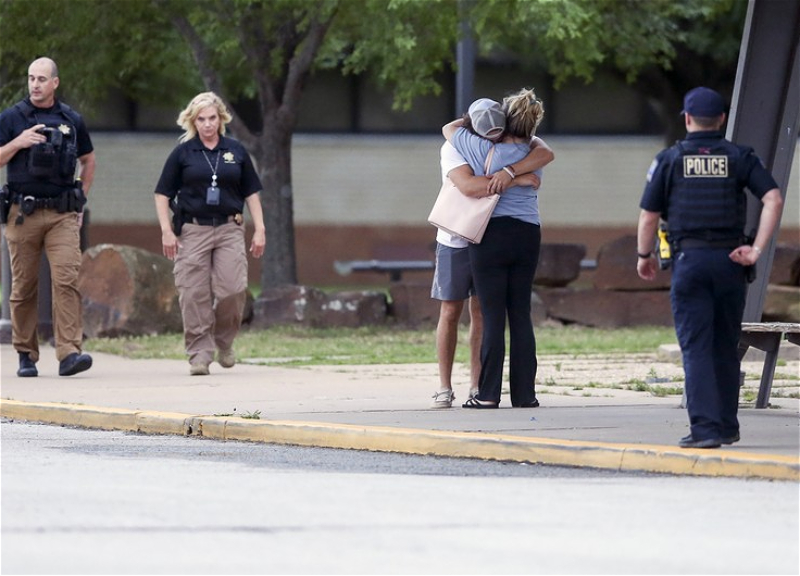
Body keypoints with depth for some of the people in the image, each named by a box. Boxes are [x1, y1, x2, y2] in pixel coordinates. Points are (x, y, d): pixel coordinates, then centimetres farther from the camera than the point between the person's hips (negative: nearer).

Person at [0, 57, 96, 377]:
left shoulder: (72, 121, 10)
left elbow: (88, 160, 24)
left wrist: (80, 198, 15)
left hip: (63, 215, 0)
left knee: (67, 279, -14)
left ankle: (69, 353, -21)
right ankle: (26, 355, 15)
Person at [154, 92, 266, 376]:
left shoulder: (236, 152, 9)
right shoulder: (183, 154, 4)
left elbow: (251, 193, 14)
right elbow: (163, 194, 5)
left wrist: (259, 230, 7)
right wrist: (166, 230, -4)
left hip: (229, 229, 1)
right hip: (192, 231, -1)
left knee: (233, 290, -9)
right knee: (194, 295, -4)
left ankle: (224, 342, 15)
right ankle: (200, 352, 3)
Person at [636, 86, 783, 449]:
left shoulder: (670, 159, 2)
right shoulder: (739, 158, 5)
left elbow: (648, 216, 2)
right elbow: (774, 199, -7)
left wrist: (644, 256, 17)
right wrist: (757, 249, -6)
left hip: (689, 259, -2)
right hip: (729, 258, 2)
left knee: (696, 347, -3)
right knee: (726, 347, 14)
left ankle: (705, 427, -13)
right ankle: (726, 425, 20)